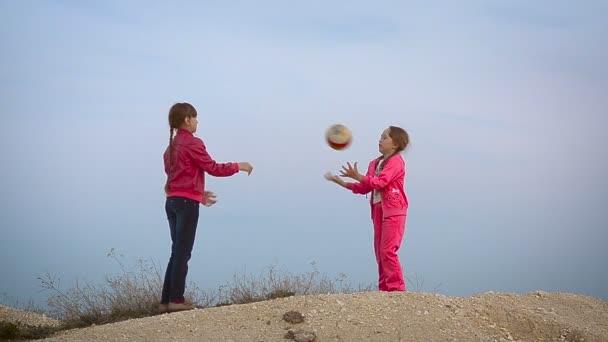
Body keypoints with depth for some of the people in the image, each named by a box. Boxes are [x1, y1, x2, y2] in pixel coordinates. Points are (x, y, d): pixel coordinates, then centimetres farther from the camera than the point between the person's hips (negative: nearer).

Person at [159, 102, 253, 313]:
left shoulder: (172, 146, 15)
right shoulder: (192, 143, -10)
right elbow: (213, 168, -9)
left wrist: (198, 194, 22)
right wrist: (238, 166, 3)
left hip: (172, 201, 8)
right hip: (187, 203, -8)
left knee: (177, 252, 11)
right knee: (183, 252, -4)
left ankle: (166, 301, 9)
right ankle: (176, 300, -3)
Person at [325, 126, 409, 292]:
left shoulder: (396, 161, -8)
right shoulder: (374, 163, 18)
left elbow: (380, 182, -21)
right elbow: (365, 187, 14)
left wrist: (357, 176, -23)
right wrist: (342, 182, 6)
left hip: (393, 211, -8)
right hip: (378, 210, 9)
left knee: (387, 251, -14)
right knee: (380, 252, 7)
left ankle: (397, 289, -11)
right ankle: (384, 288, 11)